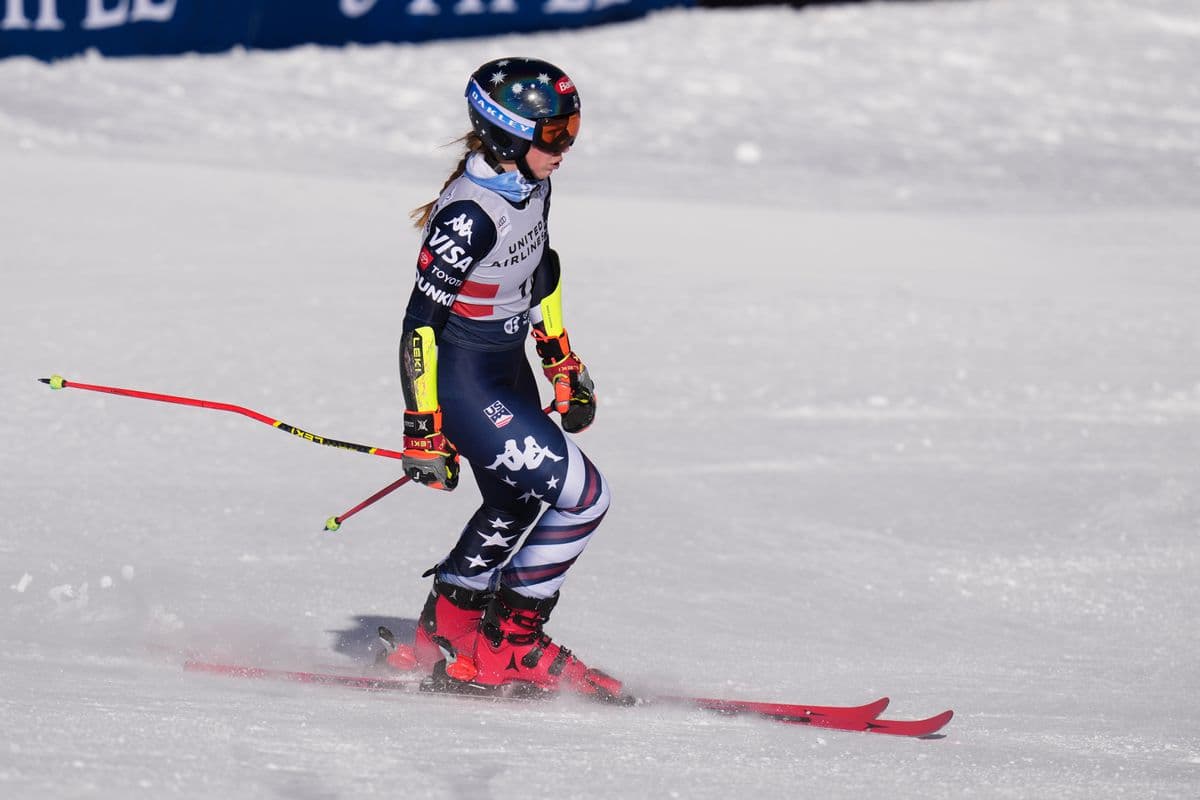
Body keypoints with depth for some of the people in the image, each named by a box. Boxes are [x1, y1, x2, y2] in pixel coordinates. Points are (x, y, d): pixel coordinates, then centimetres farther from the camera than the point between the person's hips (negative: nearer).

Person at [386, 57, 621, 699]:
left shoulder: (530, 184, -1)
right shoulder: (470, 214, -28)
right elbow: (421, 321, -25)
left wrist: (562, 362, 19)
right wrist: (423, 430, -23)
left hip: (507, 369, 10)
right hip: (463, 381, -10)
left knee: (514, 507, 23)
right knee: (582, 497, -10)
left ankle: (441, 638, 35)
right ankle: (504, 648, 1)